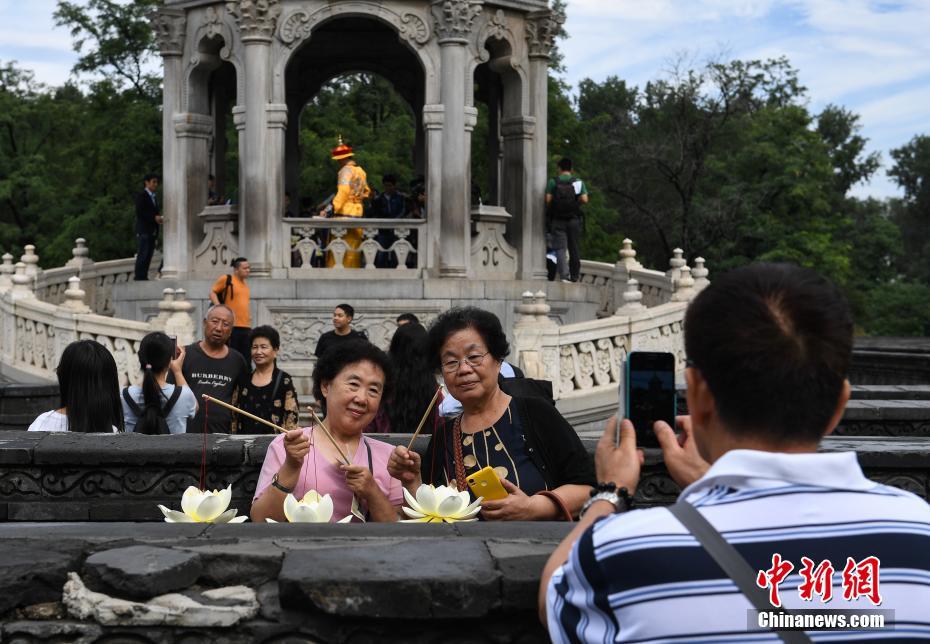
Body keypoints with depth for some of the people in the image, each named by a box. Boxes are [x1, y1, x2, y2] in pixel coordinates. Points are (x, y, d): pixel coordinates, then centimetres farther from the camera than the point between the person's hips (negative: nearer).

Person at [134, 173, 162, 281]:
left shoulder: (153, 197, 22)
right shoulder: (141, 196, -5)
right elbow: (139, 213, -14)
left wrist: (159, 217, 6)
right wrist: (154, 217, -19)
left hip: (152, 231, 8)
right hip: (143, 230, -8)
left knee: (148, 255, 5)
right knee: (142, 255, -10)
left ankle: (143, 277, 7)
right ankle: (139, 277, -9)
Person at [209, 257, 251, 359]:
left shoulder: (245, 285, 18)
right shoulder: (226, 279, -2)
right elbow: (212, 292, -3)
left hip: (246, 328, 7)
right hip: (231, 327, -7)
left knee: (245, 358, 6)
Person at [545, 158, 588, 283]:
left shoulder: (553, 181, -1)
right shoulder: (578, 181, 4)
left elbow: (548, 199, -8)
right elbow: (584, 199, -5)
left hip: (558, 220, -2)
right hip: (574, 219, 2)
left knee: (560, 248, -4)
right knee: (574, 248, 10)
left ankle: (564, 275, -18)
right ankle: (574, 276, 15)